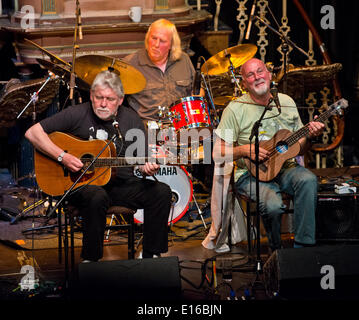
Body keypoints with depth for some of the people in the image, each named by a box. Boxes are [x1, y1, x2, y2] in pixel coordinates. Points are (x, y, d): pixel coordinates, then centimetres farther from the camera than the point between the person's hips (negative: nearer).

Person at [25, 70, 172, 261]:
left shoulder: (132, 120, 3)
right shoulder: (77, 114, -7)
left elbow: (140, 160, 9)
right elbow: (33, 133, -9)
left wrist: (147, 169, -16)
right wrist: (63, 157, -19)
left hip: (119, 183, 4)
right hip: (80, 184, -4)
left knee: (162, 192, -17)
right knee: (97, 197, -38)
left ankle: (151, 256, -7)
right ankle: (90, 260, -21)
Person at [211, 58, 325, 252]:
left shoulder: (287, 103, 9)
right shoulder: (236, 109, -4)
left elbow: (300, 148, 14)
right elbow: (218, 153, -4)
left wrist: (309, 137, -7)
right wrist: (244, 150, -19)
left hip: (286, 168, 4)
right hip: (251, 174, -3)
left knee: (308, 180, -30)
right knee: (273, 205, -32)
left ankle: (303, 246, -23)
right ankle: (277, 252, -3)